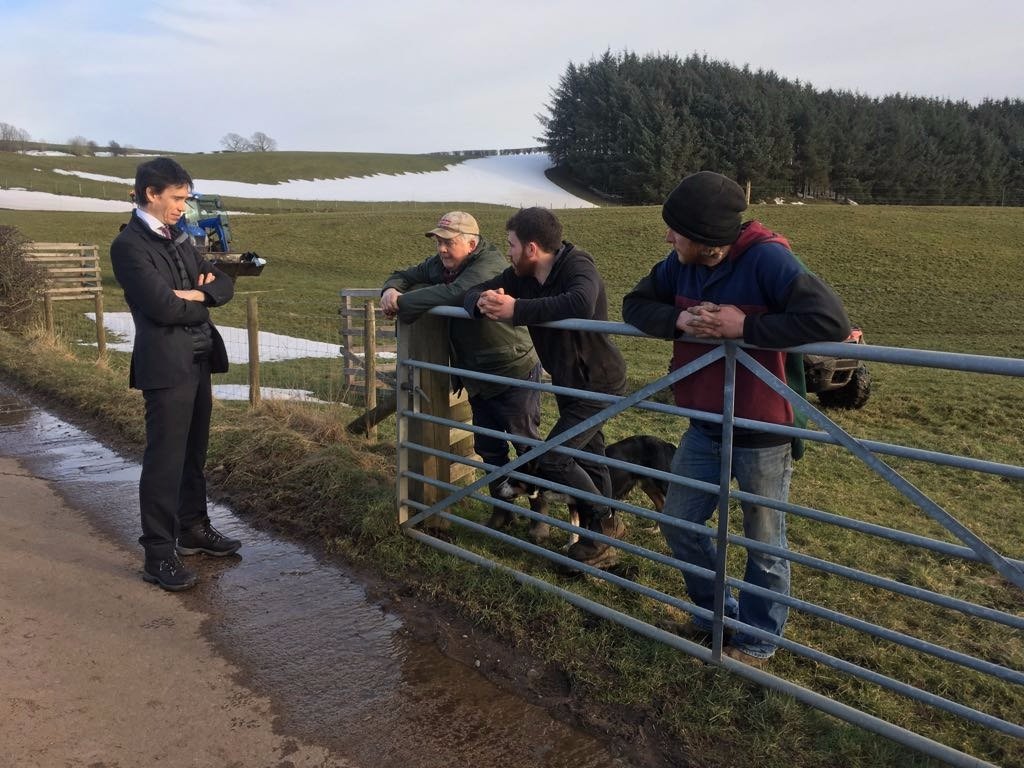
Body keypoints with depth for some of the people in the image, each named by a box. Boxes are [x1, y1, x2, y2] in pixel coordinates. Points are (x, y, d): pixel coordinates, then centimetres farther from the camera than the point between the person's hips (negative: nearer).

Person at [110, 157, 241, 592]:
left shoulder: (178, 239, 16)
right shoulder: (129, 245, -11)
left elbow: (223, 285, 12)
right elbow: (164, 307, -20)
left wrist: (197, 292, -9)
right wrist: (202, 300, -3)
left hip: (198, 360, 8)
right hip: (166, 365, -8)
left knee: (193, 452, 16)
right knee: (164, 459, -4)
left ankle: (193, 529, 30)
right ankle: (158, 555, 4)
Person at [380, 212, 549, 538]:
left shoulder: (488, 265, -26)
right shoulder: (438, 265, 1)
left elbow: (454, 294, -42)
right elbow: (405, 276, 13)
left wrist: (402, 303, -30)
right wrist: (390, 290, -13)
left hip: (515, 375, -8)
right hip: (478, 377, 8)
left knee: (527, 445, 3)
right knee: (487, 446, 16)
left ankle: (540, 515, 19)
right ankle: (502, 509, 33)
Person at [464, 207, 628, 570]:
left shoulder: (577, 266, -27)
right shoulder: (521, 275, -5)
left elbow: (581, 304, -48)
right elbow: (472, 293, -4)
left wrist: (516, 309, -47)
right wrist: (482, 302, -29)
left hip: (598, 382, -9)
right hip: (567, 381, 9)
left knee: (551, 460, -12)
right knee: (589, 458, 18)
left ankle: (603, 521, 8)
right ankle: (604, 534, 34)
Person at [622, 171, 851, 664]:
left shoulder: (766, 259, -24)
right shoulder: (680, 264, -5)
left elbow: (831, 321, -32)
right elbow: (635, 305, 2)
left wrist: (744, 326, -31)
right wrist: (678, 320, -19)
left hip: (763, 437, -6)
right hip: (704, 429, 7)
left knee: (764, 544, 12)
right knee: (679, 524, 16)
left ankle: (757, 640, 37)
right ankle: (716, 612, 42)